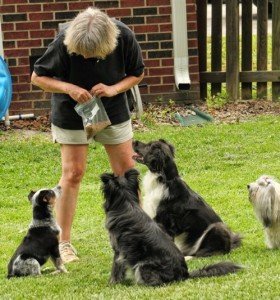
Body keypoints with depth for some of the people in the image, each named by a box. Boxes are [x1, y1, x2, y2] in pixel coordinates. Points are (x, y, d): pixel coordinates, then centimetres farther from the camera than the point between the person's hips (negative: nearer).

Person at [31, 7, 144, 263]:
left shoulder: (124, 37, -24)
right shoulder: (64, 42, -29)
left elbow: (137, 74, -6)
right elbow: (37, 77, -16)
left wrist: (114, 89, -24)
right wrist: (68, 88, -32)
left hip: (113, 111, 2)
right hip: (72, 114, -2)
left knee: (126, 170, 3)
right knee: (72, 174, -4)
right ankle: (63, 242, 4)